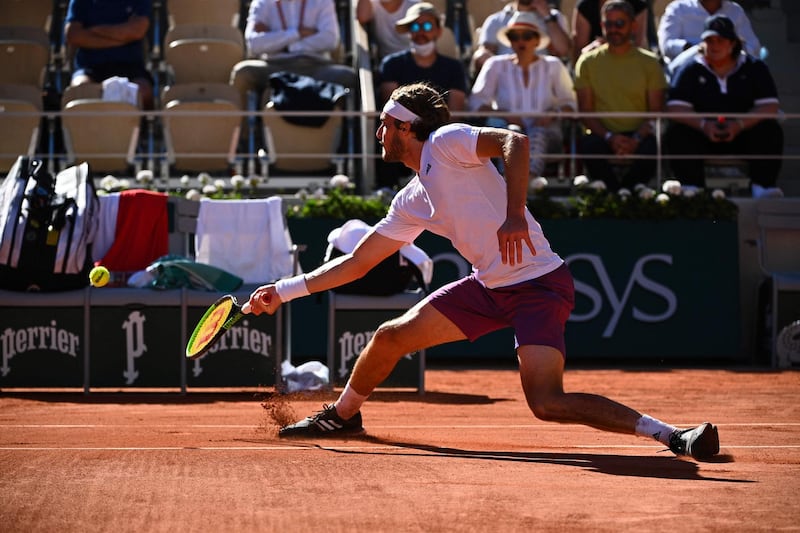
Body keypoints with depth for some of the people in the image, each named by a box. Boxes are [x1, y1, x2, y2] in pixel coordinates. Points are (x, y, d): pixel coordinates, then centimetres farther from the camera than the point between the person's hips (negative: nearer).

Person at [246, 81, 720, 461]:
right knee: (391, 336, 11)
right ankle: (342, 415, 37)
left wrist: (514, 215, -37)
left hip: (539, 285, -9)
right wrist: (284, 291, 22)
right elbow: (357, 262, 23)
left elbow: (515, 141, -26)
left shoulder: (446, 142, -9)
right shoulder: (411, 202, 15)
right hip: (491, 287, 9)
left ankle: (672, 435, -21)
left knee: (547, 403, -24)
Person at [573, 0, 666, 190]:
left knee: (651, 149, -34)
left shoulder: (649, 62, 6)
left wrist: (636, 139, -18)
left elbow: (656, 111, 2)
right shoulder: (588, 62, 7)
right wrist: (609, 137, -16)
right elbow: (586, 111, 2)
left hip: (639, 134, 0)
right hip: (603, 134, 0)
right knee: (587, 145, -34)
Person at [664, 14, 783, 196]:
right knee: (677, 133, -28)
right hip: (701, 136, 0)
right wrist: (703, 125, -27)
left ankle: (761, 187, -34)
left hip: (743, 135, 0)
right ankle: (692, 187, -36)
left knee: (771, 131, -27)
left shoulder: (754, 68, 5)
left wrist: (739, 125, -24)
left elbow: (770, 107, -6)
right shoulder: (691, 70, 3)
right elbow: (675, 108, -8)